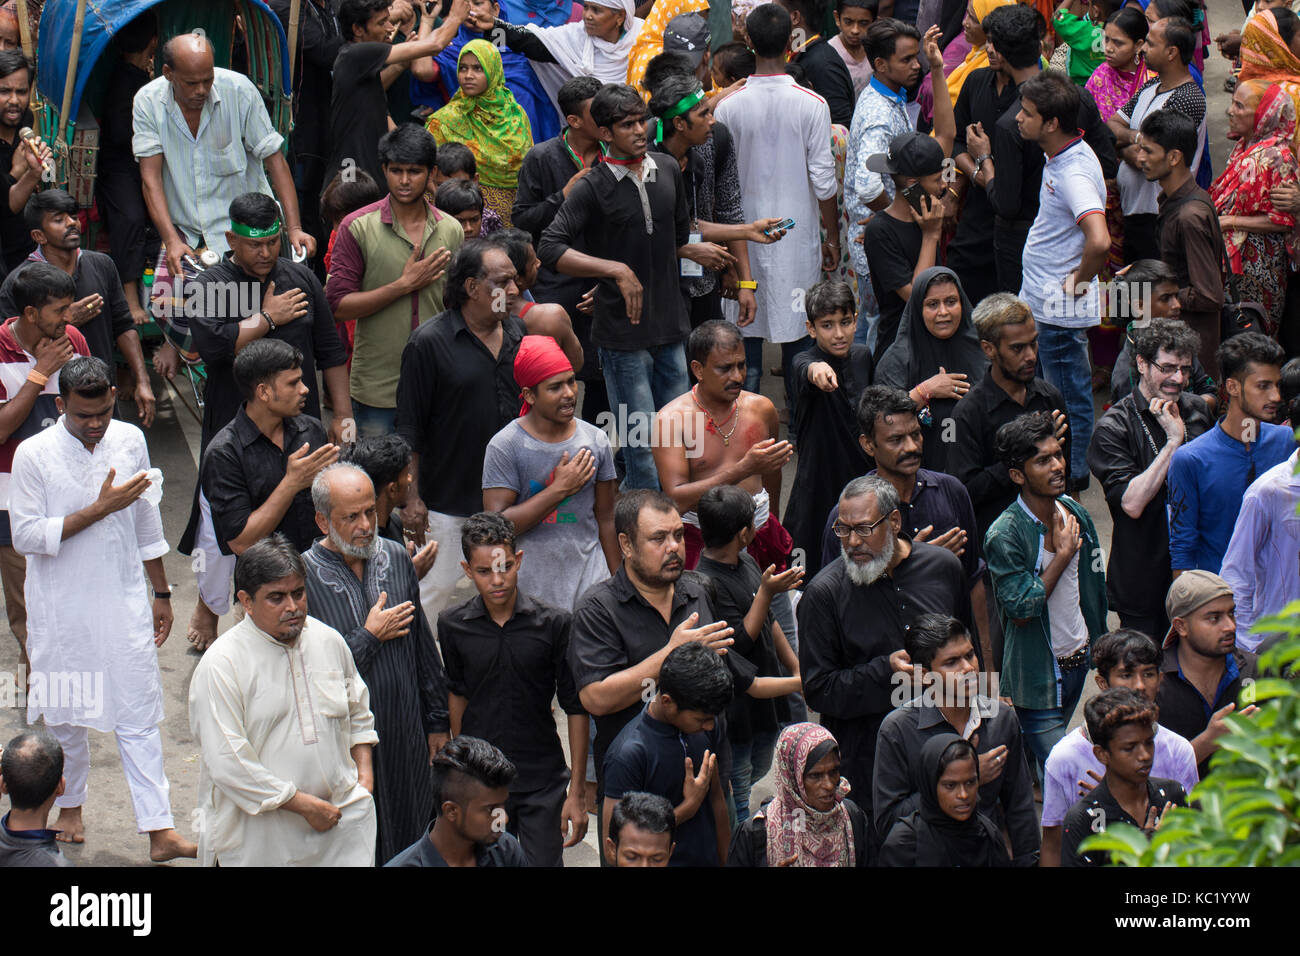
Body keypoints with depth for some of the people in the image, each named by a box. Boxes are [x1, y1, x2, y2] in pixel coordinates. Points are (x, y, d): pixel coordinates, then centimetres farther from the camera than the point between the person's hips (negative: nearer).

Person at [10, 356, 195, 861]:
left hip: (124, 603, 2)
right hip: (62, 610, -2)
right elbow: (26, 536, -16)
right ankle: (70, 806, 35)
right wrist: (99, 509, -20)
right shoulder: (34, 455, -12)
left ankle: (160, 830, -4)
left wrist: (161, 593, 16)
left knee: (139, 715, -1)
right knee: (66, 712, 13)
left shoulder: (129, 441, 1)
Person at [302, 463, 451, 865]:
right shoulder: (305, 576, -14)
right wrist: (369, 637, -14)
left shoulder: (396, 558, 5)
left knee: (408, 839, 11)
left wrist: (437, 722, 16)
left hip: (406, 738, 5)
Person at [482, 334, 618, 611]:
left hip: (588, 581, 3)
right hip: (530, 586, -3)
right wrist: (559, 489, -15)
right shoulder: (505, 447, -6)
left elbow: (606, 520, 13)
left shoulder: (595, 441, 6)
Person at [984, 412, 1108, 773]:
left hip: (1078, 659, 7)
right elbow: (1021, 612, -22)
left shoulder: (1075, 513, 1)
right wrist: (1062, 554, -20)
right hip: (1037, 673, -7)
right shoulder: (1004, 535, -21)